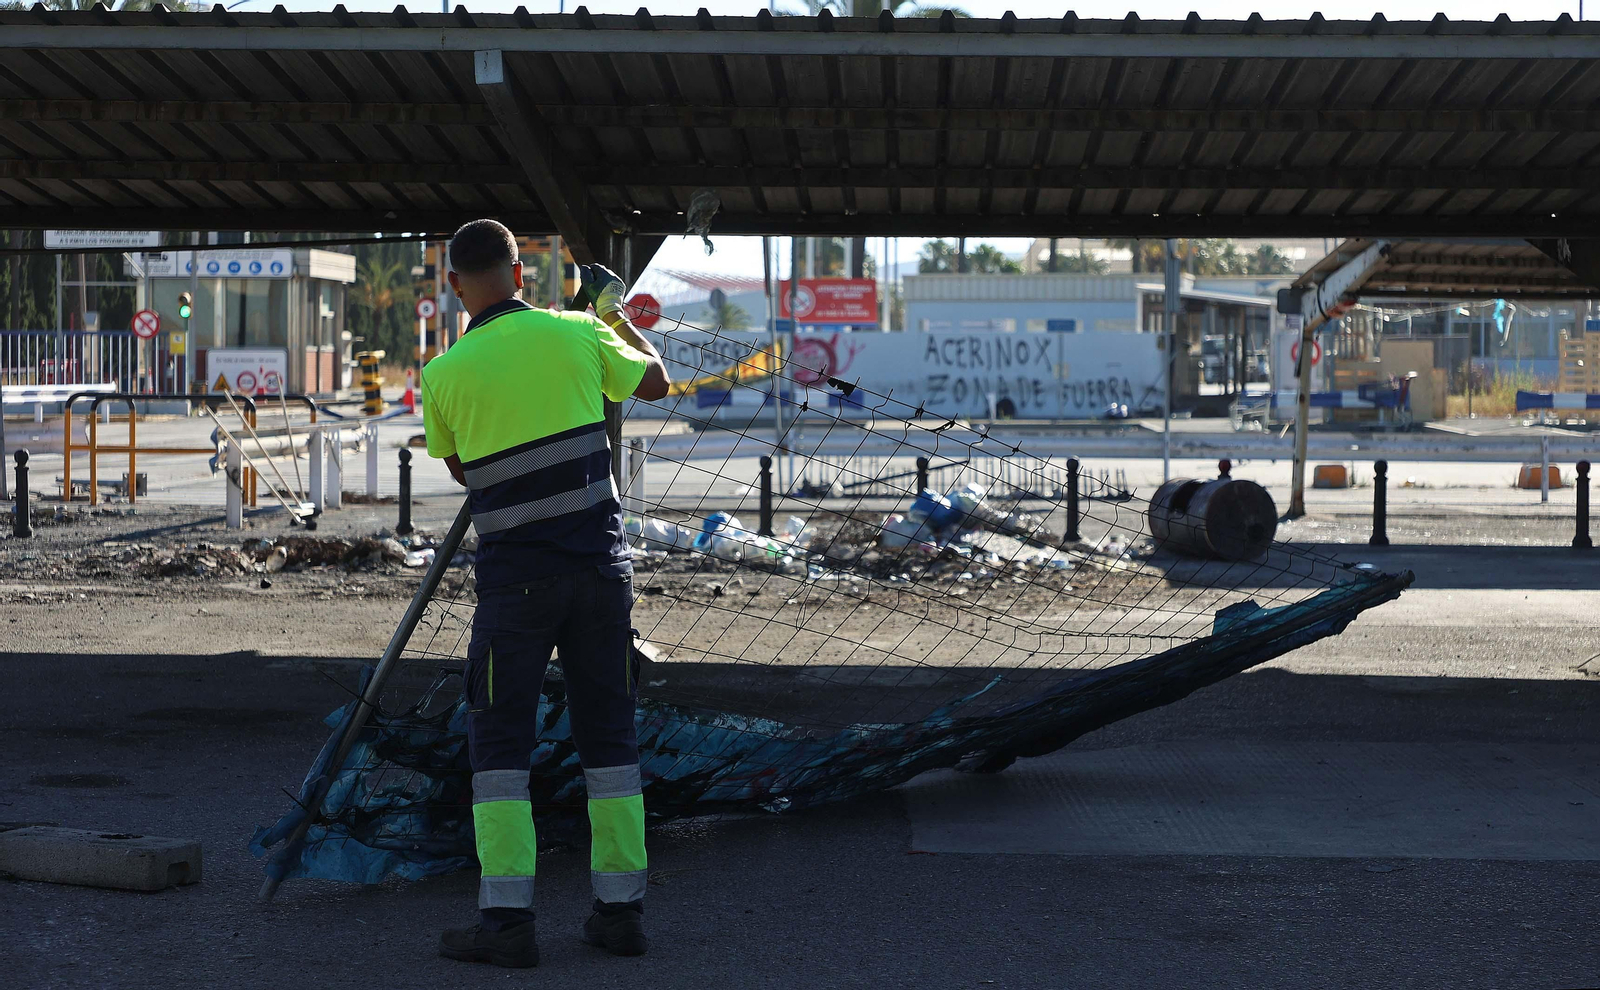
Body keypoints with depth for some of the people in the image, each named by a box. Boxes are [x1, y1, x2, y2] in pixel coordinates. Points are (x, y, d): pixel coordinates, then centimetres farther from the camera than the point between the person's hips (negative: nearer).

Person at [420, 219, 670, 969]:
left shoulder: (444, 374, -5)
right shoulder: (575, 334, -1)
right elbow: (655, 381, 18)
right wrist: (616, 314, 33)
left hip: (515, 575, -2)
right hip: (599, 563, 2)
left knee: (500, 742, 4)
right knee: (608, 734, 10)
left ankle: (507, 920, -2)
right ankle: (620, 908, 14)